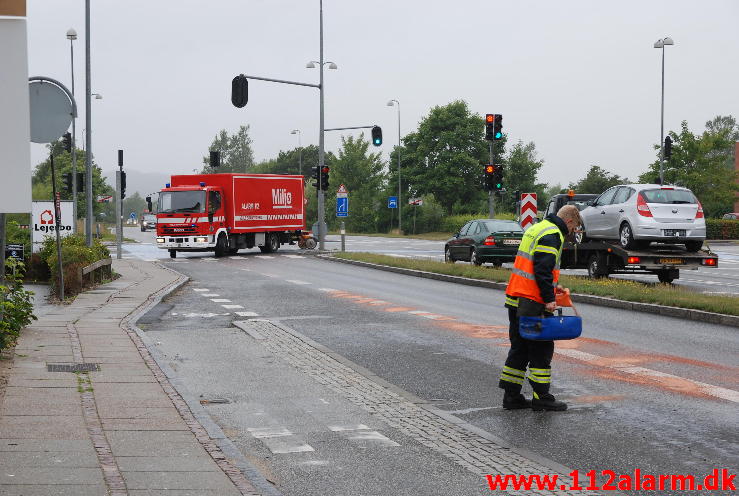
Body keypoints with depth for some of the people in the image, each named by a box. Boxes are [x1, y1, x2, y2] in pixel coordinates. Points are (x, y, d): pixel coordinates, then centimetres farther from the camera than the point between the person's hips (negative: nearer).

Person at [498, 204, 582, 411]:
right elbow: (542, 269, -20)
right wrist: (549, 298, -18)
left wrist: (553, 285, 30)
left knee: (520, 348, 13)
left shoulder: (537, 228, 20)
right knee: (541, 350, -2)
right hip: (532, 302, -10)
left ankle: (511, 396, 15)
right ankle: (541, 398, 1)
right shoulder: (552, 235, -12)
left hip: (516, 299, 10)